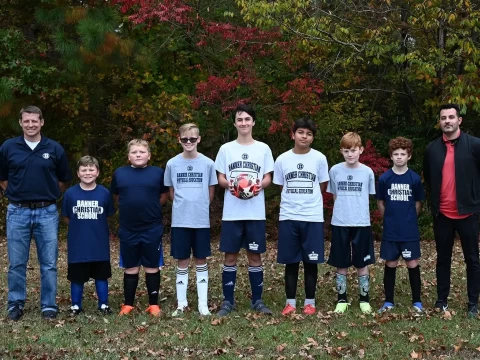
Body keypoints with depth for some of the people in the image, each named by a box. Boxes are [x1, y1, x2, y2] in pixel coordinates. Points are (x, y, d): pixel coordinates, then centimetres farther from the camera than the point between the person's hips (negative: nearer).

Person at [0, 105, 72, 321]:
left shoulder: (54, 148, 1)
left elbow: (64, 180, 12)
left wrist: (47, 195, 10)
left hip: (47, 212, 0)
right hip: (17, 212, 0)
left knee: (49, 263, 4)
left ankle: (49, 306, 13)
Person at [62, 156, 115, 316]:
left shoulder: (104, 193, -6)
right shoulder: (70, 193, -7)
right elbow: (66, 217, 5)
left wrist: (96, 228, 9)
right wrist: (80, 227, 7)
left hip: (100, 244, 0)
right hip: (77, 245, 0)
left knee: (101, 275, 11)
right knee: (77, 277, 10)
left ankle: (103, 305, 24)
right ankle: (76, 306, 24)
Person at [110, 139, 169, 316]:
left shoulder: (158, 173, -2)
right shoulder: (119, 173, 2)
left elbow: (164, 196, 9)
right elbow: (116, 196, 15)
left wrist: (150, 208, 5)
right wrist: (130, 207, 9)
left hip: (152, 229, -1)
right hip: (128, 230, 1)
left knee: (152, 267, 7)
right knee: (130, 268, 11)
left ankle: (154, 304, 17)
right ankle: (128, 304, 20)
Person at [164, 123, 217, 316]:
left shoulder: (208, 163, -1)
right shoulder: (172, 164, 1)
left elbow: (211, 192, 7)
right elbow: (171, 192, 10)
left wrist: (199, 207, 9)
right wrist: (183, 206, 7)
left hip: (201, 220, 0)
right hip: (180, 220, 1)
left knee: (201, 260, 6)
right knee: (182, 261, 6)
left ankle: (203, 303, 12)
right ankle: (181, 303, 13)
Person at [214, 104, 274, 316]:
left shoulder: (263, 149, 5)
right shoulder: (226, 149, 5)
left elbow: (268, 178, 7)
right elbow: (220, 178, 7)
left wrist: (260, 185, -16)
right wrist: (229, 184, -16)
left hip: (255, 213, 0)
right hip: (232, 212, 0)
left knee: (255, 256, 6)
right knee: (230, 256, 4)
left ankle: (257, 300, 15)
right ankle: (228, 301, 12)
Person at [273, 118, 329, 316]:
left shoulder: (319, 158, 0)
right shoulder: (282, 159, 2)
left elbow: (322, 187, 10)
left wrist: (308, 200, 10)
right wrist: (294, 201, 6)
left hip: (313, 217, -1)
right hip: (288, 217, 1)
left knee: (311, 261, 4)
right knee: (291, 262, 5)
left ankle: (310, 301, 15)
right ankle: (290, 301, 15)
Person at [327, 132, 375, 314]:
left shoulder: (367, 172, -1)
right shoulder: (335, 170, 0)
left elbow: (368, 197, 10)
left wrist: (358, 211, 6)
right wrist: (343, 210, 3)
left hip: (361, 223, 0)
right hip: (339, 223, 1)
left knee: (362, 264, 6)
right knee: (341, 264, 7)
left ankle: (364, 299, 18)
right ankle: (342, 299, 18)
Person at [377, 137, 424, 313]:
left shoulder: (415, 178, -3)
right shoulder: (384, 178, -3)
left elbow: (418, 203, 8)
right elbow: (380, 202, 8)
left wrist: (408, 219, 10)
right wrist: (390, 219, 9)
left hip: (410, 231, 0)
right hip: (390, 231, 0)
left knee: (413, 264, 3)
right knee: (390, 264, 7)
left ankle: (417, 301, 14)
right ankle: (389, 301, 17)